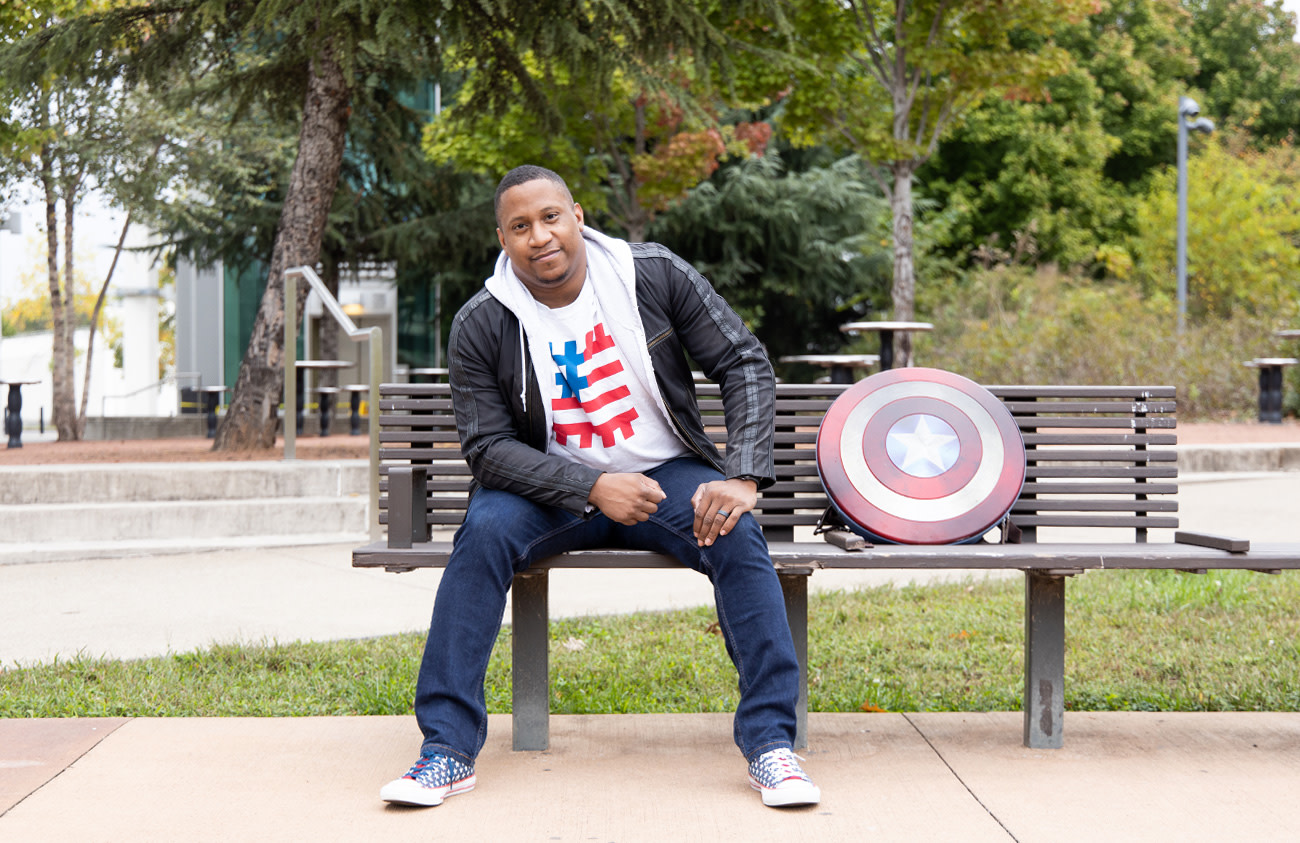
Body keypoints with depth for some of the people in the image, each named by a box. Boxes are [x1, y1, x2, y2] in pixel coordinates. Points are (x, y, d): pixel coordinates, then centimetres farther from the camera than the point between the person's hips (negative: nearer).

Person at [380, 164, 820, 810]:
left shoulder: (656, 275, -9)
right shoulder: (480, 326, -10)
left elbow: (745, 364, -6)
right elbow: (487, 446, -13)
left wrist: (743, 476, -21)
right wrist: (592, 489, -27)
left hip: (669, 473, 0)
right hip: (554, 488, 0)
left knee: (738, 535, -29)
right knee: (484, 531, -30)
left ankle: (770, 740, -23)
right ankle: (447, 748, -25)